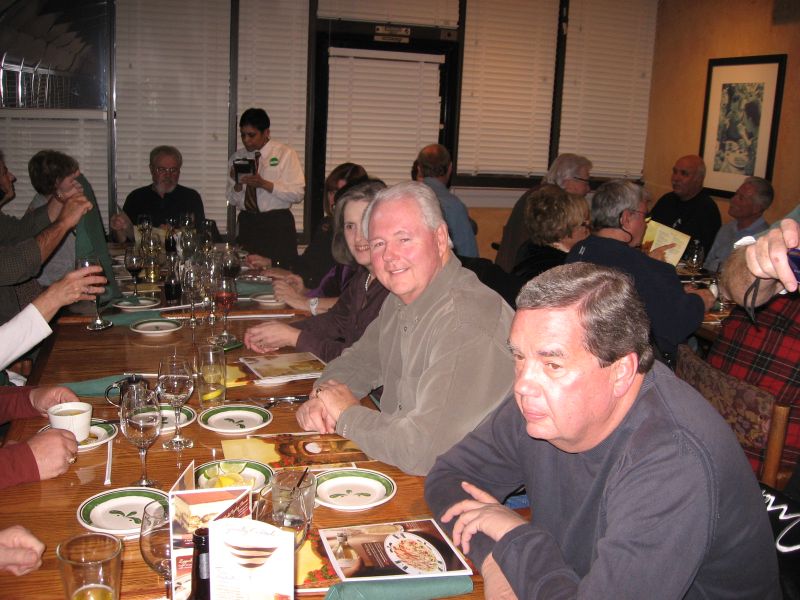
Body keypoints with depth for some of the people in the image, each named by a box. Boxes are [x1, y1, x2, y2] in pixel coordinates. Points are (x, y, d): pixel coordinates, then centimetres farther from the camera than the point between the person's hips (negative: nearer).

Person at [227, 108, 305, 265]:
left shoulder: (285, 154, 0)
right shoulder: (236, 157, 10)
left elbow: (298, 194, -9)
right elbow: (232, 200, 11)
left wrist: (265, 184, -18)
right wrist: (237, 184, -9)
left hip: (277, 224, -3)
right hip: (247, 224, 3)